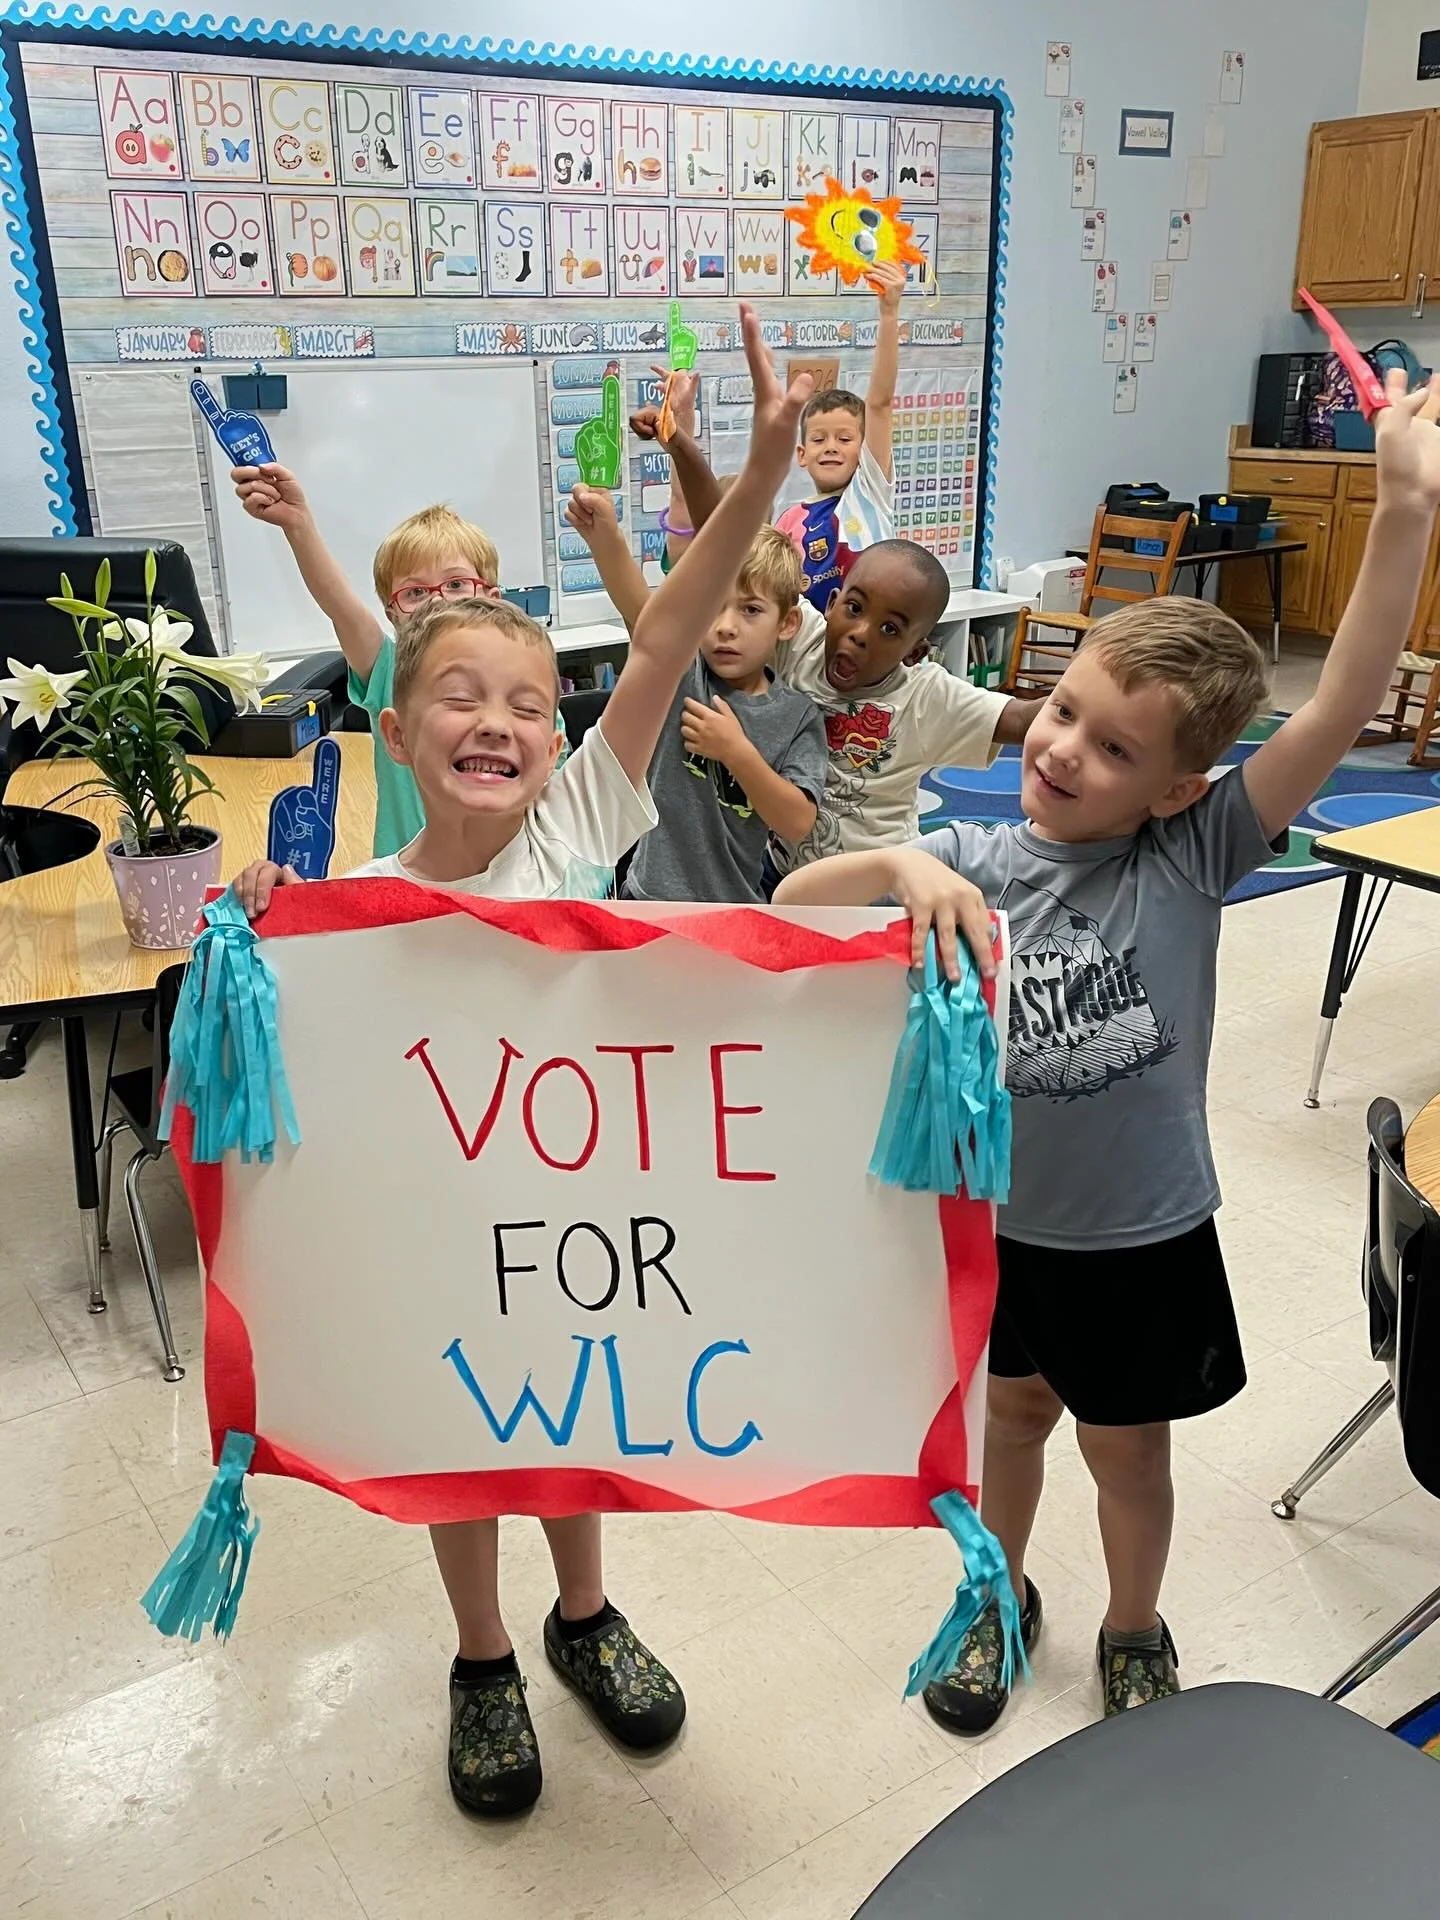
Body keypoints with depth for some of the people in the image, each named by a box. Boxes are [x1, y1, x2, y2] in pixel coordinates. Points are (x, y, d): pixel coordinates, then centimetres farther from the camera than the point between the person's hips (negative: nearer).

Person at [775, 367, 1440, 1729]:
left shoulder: (1192, 854, -18)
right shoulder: (975, 863, -14)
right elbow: (792, 906, -17)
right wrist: (900, 867, -36)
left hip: (1143, 1231, -2)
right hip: (1004, 1213, 2)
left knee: (1124, 1449, 19)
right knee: (1015, 1411, 25)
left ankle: (1135, 1634, 48)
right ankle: (1002, 1598, 52)